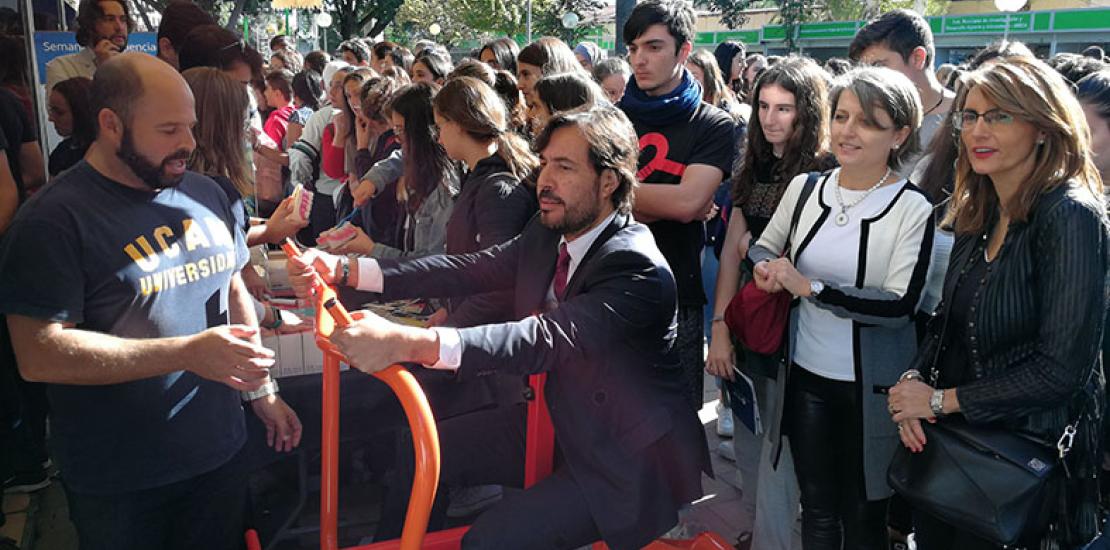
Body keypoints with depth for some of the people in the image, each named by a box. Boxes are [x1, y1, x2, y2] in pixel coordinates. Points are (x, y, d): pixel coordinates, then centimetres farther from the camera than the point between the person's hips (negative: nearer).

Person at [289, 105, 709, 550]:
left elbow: (550, 338, -38)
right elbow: (471, 270, -3)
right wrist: (345, 270, -13)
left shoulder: (636, 267, -26)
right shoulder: (546, 234, 0)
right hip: (563, 428, 8)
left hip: (629, 468, -8)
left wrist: (408, 342, -48)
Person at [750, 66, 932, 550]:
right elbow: (762, 248, 13)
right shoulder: (805, 188, -1)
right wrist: (766, 269, -11)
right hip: (805, 374, 4)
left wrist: (809, 286, -24)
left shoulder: (912, 209, -14)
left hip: (869, 387, -4)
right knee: (816, 508, 20)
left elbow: (900, 306, -21)